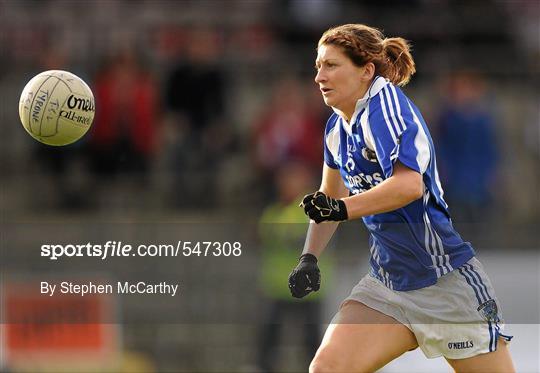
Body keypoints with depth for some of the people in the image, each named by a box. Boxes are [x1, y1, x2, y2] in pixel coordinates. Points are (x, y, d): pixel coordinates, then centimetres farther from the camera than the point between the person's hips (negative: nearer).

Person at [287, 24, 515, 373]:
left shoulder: (386, 102, -15)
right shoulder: (337, 128, 9)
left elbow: (410, 184, -30)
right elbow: (331, 199, 26)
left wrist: (341, 209, -31)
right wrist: (309, 258, 14)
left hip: (447, 280, -7)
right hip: (388, 283, 7)